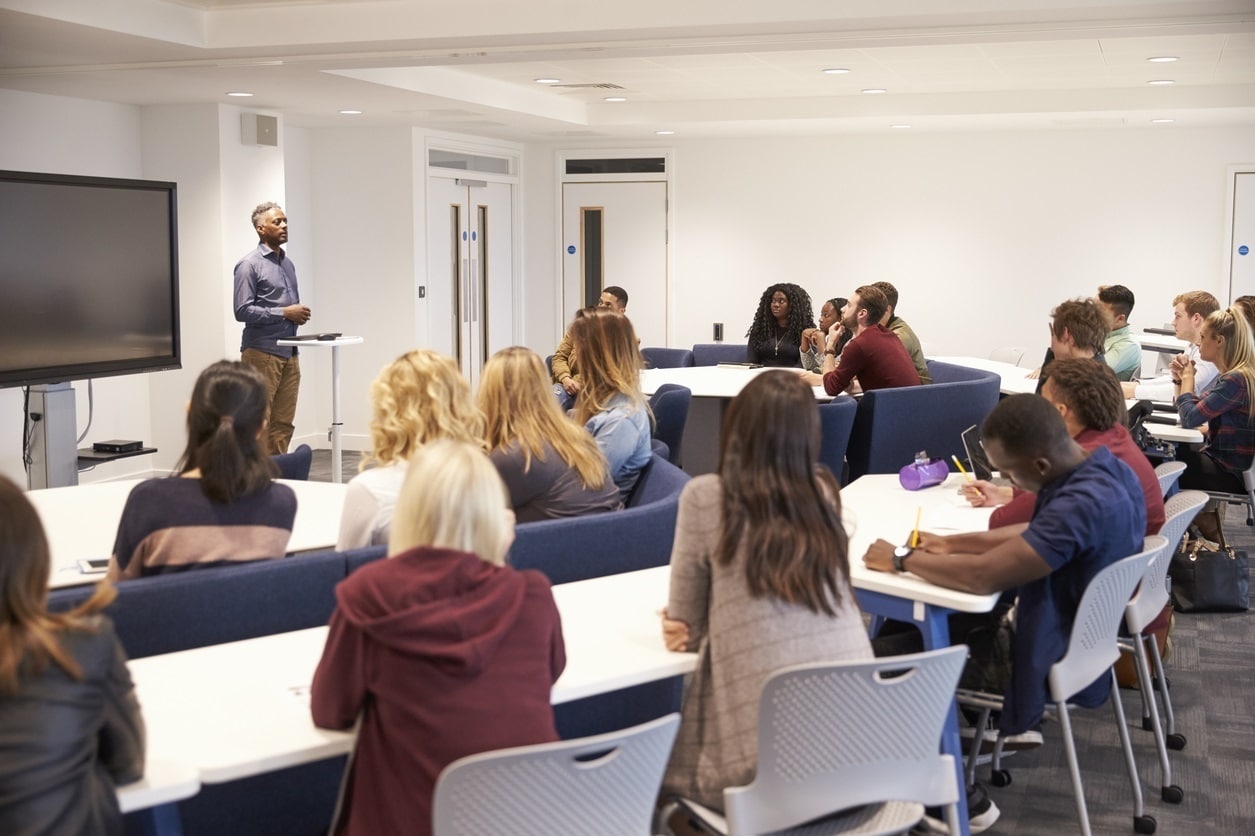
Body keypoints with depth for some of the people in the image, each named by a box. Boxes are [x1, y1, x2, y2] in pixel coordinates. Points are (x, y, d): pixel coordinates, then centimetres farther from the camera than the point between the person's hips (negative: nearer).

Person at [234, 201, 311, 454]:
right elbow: (243, 311, -14)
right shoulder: (249, 265, -7)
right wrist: (285, 313, -15)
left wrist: (300, 313, 5)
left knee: (283, 423, 6)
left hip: (289, 352, 7)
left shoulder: (288, 263, 16)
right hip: (262, 353, -7)